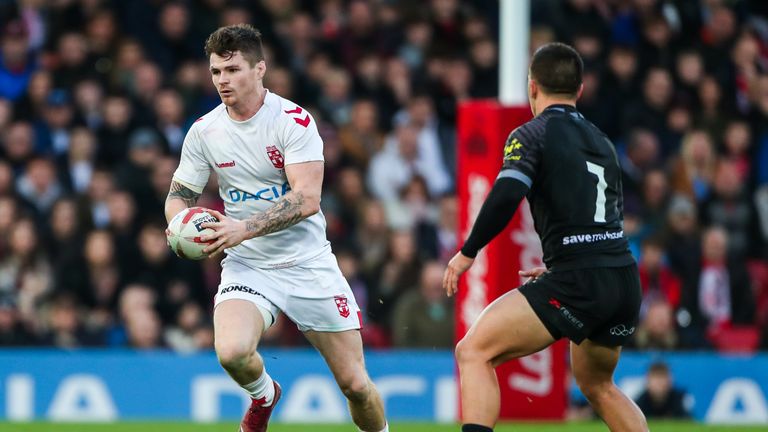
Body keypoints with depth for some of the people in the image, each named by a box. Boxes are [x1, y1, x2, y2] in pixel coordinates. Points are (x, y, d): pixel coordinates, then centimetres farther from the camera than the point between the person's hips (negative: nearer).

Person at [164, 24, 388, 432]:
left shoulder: (293, 120, -12)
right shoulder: (204, 131, 0)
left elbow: (307, 199, -20)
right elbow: (179, 194, 11)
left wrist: (244, 229, -28)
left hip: (307, 262, -2)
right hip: (246, 266, 2)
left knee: (355, 384, -2)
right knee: (231, 352, -27)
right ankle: (263, 395, 8)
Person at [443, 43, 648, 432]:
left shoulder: (531, 135, 0)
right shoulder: (602, 142, 22)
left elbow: (505, 197, -17)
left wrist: (467, 253, -5)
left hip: (578, 283, -7)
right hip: (625, 282, 7)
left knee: (473, 352, -7)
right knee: (597, 385, 29)